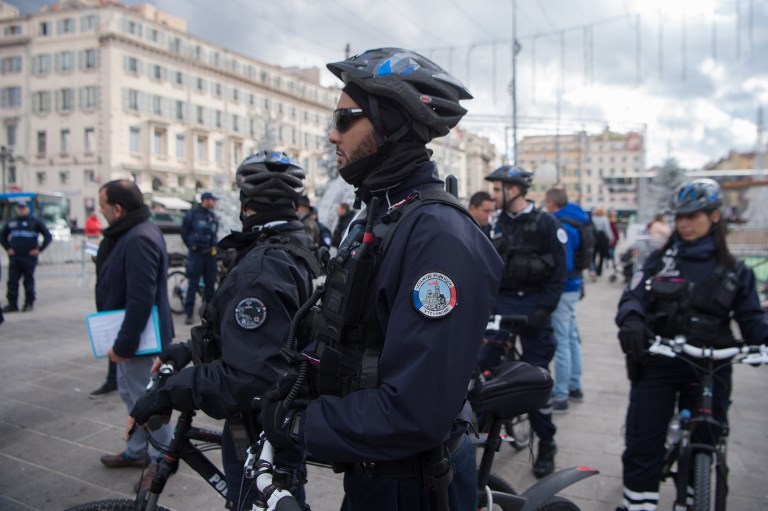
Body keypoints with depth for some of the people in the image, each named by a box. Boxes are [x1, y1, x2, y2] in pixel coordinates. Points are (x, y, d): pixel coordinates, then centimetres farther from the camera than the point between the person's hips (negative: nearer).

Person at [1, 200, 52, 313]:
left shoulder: (35, 222, 2)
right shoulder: (11, 223, 12)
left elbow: (48, 236, 0)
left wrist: (39, 249, -5)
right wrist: (8, 248, 10)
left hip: (29, 257, -3)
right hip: (14, 257, 3)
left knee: (29, 281, 3)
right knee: (12, 281, 1)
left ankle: (29, 303, 12)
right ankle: (12, 304, 8)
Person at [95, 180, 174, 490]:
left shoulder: (139, 239, -25)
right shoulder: (131, 233, 10)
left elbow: (140, 300, -29)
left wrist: (123, 344, -23)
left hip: (139, 337, -11)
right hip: (129, 335, 11)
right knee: (130, 393, 22)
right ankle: (136, 451, 39)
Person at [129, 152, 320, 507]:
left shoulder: (260, 267, -28)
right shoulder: (293, 249, 5)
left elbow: (246, 376, -34)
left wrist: (168, 393, -25)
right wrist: (186, 350, 3)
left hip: (261, 436, -9)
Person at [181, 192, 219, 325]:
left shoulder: (213, 216, 11)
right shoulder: (192, 214, -5)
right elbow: (184, 232, 2)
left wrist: (213, 246, 8)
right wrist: (192, 246, 5)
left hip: (210, 254, 5)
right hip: (196, 254, -5)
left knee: (210, 284, 7)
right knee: (193, 285, -3)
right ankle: (188, 314, 3)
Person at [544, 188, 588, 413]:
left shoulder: (560, 227, -20)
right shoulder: (576, 222, 9)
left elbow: (563, 265, -25)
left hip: (562, 289, -10)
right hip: (574, 287, 10)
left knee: (561, 341, -5)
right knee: (571, 337, 19)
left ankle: (560, 396, 2)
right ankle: (574, 386, 32)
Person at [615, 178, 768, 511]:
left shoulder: (735, 271, 7)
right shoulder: (660, 260, 6)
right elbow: (634, 296, -4)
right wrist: (631, 322, -26)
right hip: (656, 364, 0)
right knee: (642, 446, 0)